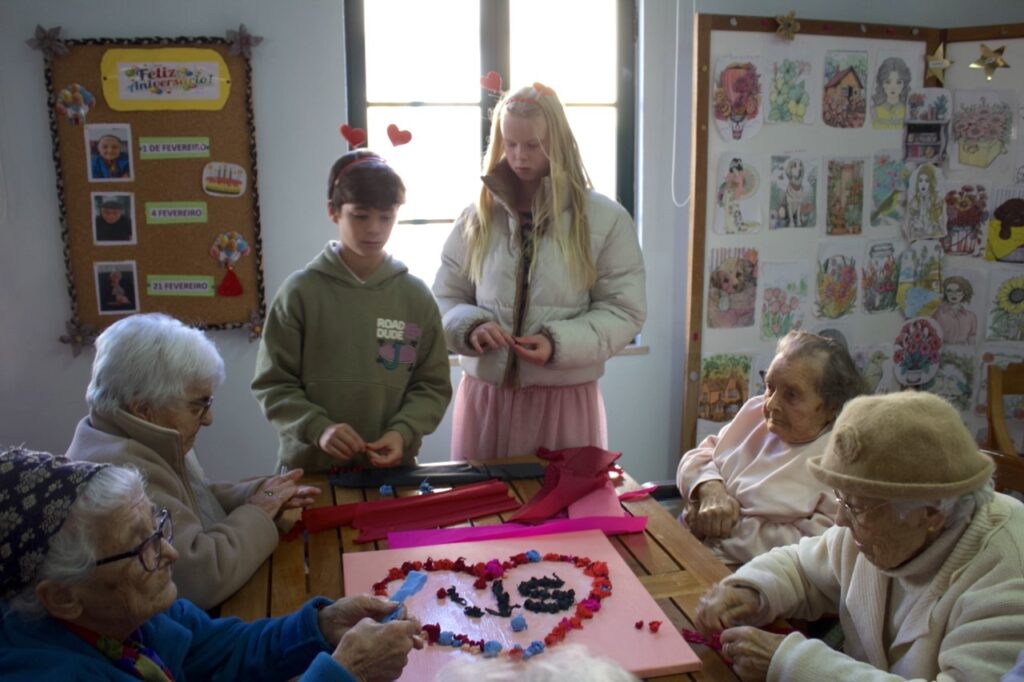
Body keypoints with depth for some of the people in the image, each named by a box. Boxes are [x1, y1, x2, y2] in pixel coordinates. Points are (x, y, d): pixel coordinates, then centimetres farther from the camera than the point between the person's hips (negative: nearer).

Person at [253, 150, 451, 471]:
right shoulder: (300, 291, -6)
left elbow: (433, 385, 1)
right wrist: (317, 428, -19)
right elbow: (272, 383, -4)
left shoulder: (415, 295, -1)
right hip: (311, 467, -1)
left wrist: (403, 432, -15)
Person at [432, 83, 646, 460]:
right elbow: (444, 300, 8)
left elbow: (625, 311, -4)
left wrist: (558, 343, -18)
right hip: (485, 396, 2)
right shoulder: (478, 217, 4)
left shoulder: (605, 218, -3)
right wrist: (471, 327, -14)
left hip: (565, 399, -2)